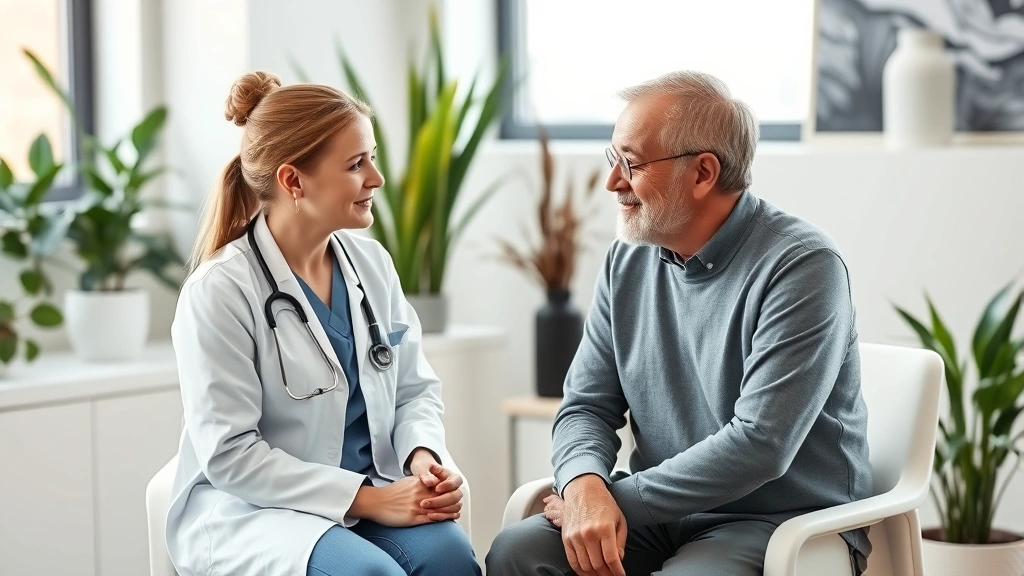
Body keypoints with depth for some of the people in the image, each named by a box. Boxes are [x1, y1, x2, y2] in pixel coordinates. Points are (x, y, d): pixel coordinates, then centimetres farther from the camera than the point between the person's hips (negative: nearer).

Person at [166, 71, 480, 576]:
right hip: (251, 511, -5)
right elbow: (230, 456, -16)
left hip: (369, 492, 5)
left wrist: (424, 458, -11)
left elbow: (415, 389, 12)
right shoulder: (220, 291, -13)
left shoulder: (371, 264, 5)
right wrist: (366, 498, -21)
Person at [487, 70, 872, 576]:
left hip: (785, 520, -5)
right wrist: (586, 487, -17)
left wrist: (618, 497, -17)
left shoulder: (801, 266, -16)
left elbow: (759, 444, -22)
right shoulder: (628, 262, 5)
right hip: (664, 514, 6)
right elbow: (587, 405, 6)